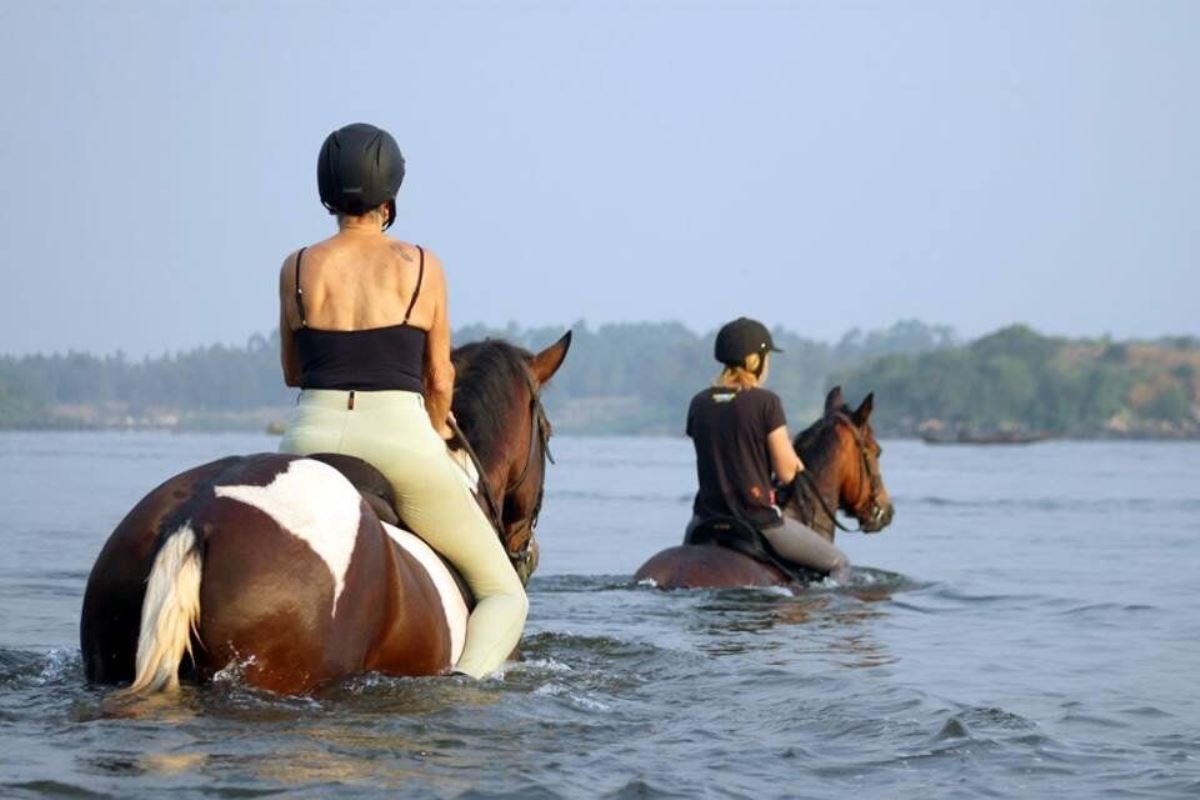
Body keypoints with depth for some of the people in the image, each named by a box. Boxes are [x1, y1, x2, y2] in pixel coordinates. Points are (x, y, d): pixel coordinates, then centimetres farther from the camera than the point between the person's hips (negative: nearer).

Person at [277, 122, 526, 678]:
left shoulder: (297, 268, 6)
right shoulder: (422, 267, 3)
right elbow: (440, 380, 8)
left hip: (312, 439, 2)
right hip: (402, 438, -2)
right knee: (505, 594, 9)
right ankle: (466, 680, -22)